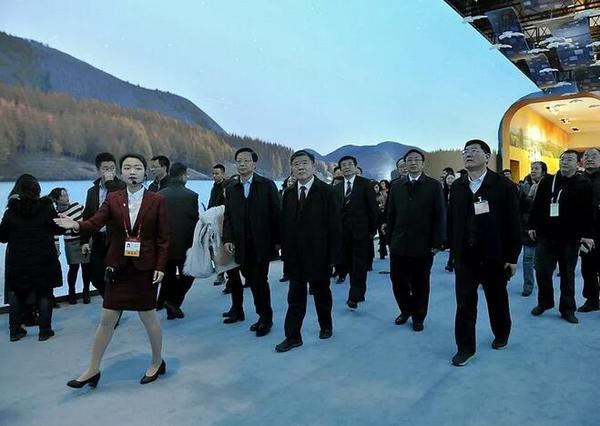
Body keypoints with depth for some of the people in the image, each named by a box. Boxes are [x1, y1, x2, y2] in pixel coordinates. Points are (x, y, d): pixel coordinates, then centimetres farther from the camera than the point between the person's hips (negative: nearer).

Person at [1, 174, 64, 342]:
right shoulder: (47, 208, -9)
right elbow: (59, 229, 2)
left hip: (17, 264, 1)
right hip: (44, 262, -1)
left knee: (16, 295, 17)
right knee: (44, 294, 9)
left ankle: (15, 330, 22)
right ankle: (44, 331, 12)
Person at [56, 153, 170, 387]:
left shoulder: (157, 200, -5)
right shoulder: (112, 198, 3)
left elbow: (163, 237, -5)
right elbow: (95, 222, -10)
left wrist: (160, 267, -10)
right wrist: (76, 225, -31)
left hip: (145, 267, -2)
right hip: (118, 267, 3)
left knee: (148, 317, 10)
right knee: (107, 319, 9)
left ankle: (157, 362, 31)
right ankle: (93, 370, 25)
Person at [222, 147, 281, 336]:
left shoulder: (267, 185, -1)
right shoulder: (231, 189, 11)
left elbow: (276, 213, -3)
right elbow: (228, 217, 9)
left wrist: (277, 240, -7)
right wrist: (228, 239, -5)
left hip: (262, 244, -3)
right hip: (243, 245, 3)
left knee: (259, 280, 0)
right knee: (253, 280, 8)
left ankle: (265, 318, 16)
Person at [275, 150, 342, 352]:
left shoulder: (326, 191, -6)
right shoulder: (289, 194, 6)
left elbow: (334, 225, -9)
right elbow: (284, 224, 6)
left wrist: (333, 254, -12)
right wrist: (285, 251, 0)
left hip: (318, 254, -3)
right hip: (295, 256, 3)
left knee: (322, 294, 15)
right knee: (295, 298, 7)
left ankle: (326, 326, 36)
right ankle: (292, 337, 16)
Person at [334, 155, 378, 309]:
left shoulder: (365, 184, -2)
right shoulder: (337, 188, 9)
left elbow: (372, 207, -3)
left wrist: (373, 229, -4)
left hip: (360, 230, -4)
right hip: (343, 231, 4)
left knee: (359, 266, -3)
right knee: (350, 265, 9)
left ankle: (354, 296, 1)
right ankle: (358, 294, 19)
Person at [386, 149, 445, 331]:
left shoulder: (434, 186, -1)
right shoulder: (396, 186, 8)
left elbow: (439, 216, -3)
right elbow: (391, 215, 9)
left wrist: (437, 243, -8)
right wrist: (390, 239, 5)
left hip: (423, 246, -2)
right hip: (399, 245, 2)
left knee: (420, 284, 10)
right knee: (398, 281, 6)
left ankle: (418, 317, 29)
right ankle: (406, 311, 31)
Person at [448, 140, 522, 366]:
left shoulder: (503, 185, -6)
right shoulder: (456, 186, 5)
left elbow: (514, 222, -6)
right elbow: (452, 220, 6)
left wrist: (512, 257, -8)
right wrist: (454, 249, 3)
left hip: (494, 256, -2)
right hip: (465, 257, 2)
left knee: (497, 300, 16)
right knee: (465, 304, 2)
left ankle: (501, 335, 40)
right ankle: (465, 347, 14)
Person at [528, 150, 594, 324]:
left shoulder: (583, 184, -3)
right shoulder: (547, 181, 5)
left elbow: (588, 212, -7)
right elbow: (536, 205, 8)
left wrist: (587, 235, -12)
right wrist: (532, 226, 5)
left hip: (570, 238, -2)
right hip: (546, 235, 2)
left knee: (567, 274, 9)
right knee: (542, 270, 3)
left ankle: (567, 309, 19)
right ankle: (544, 302, 22)